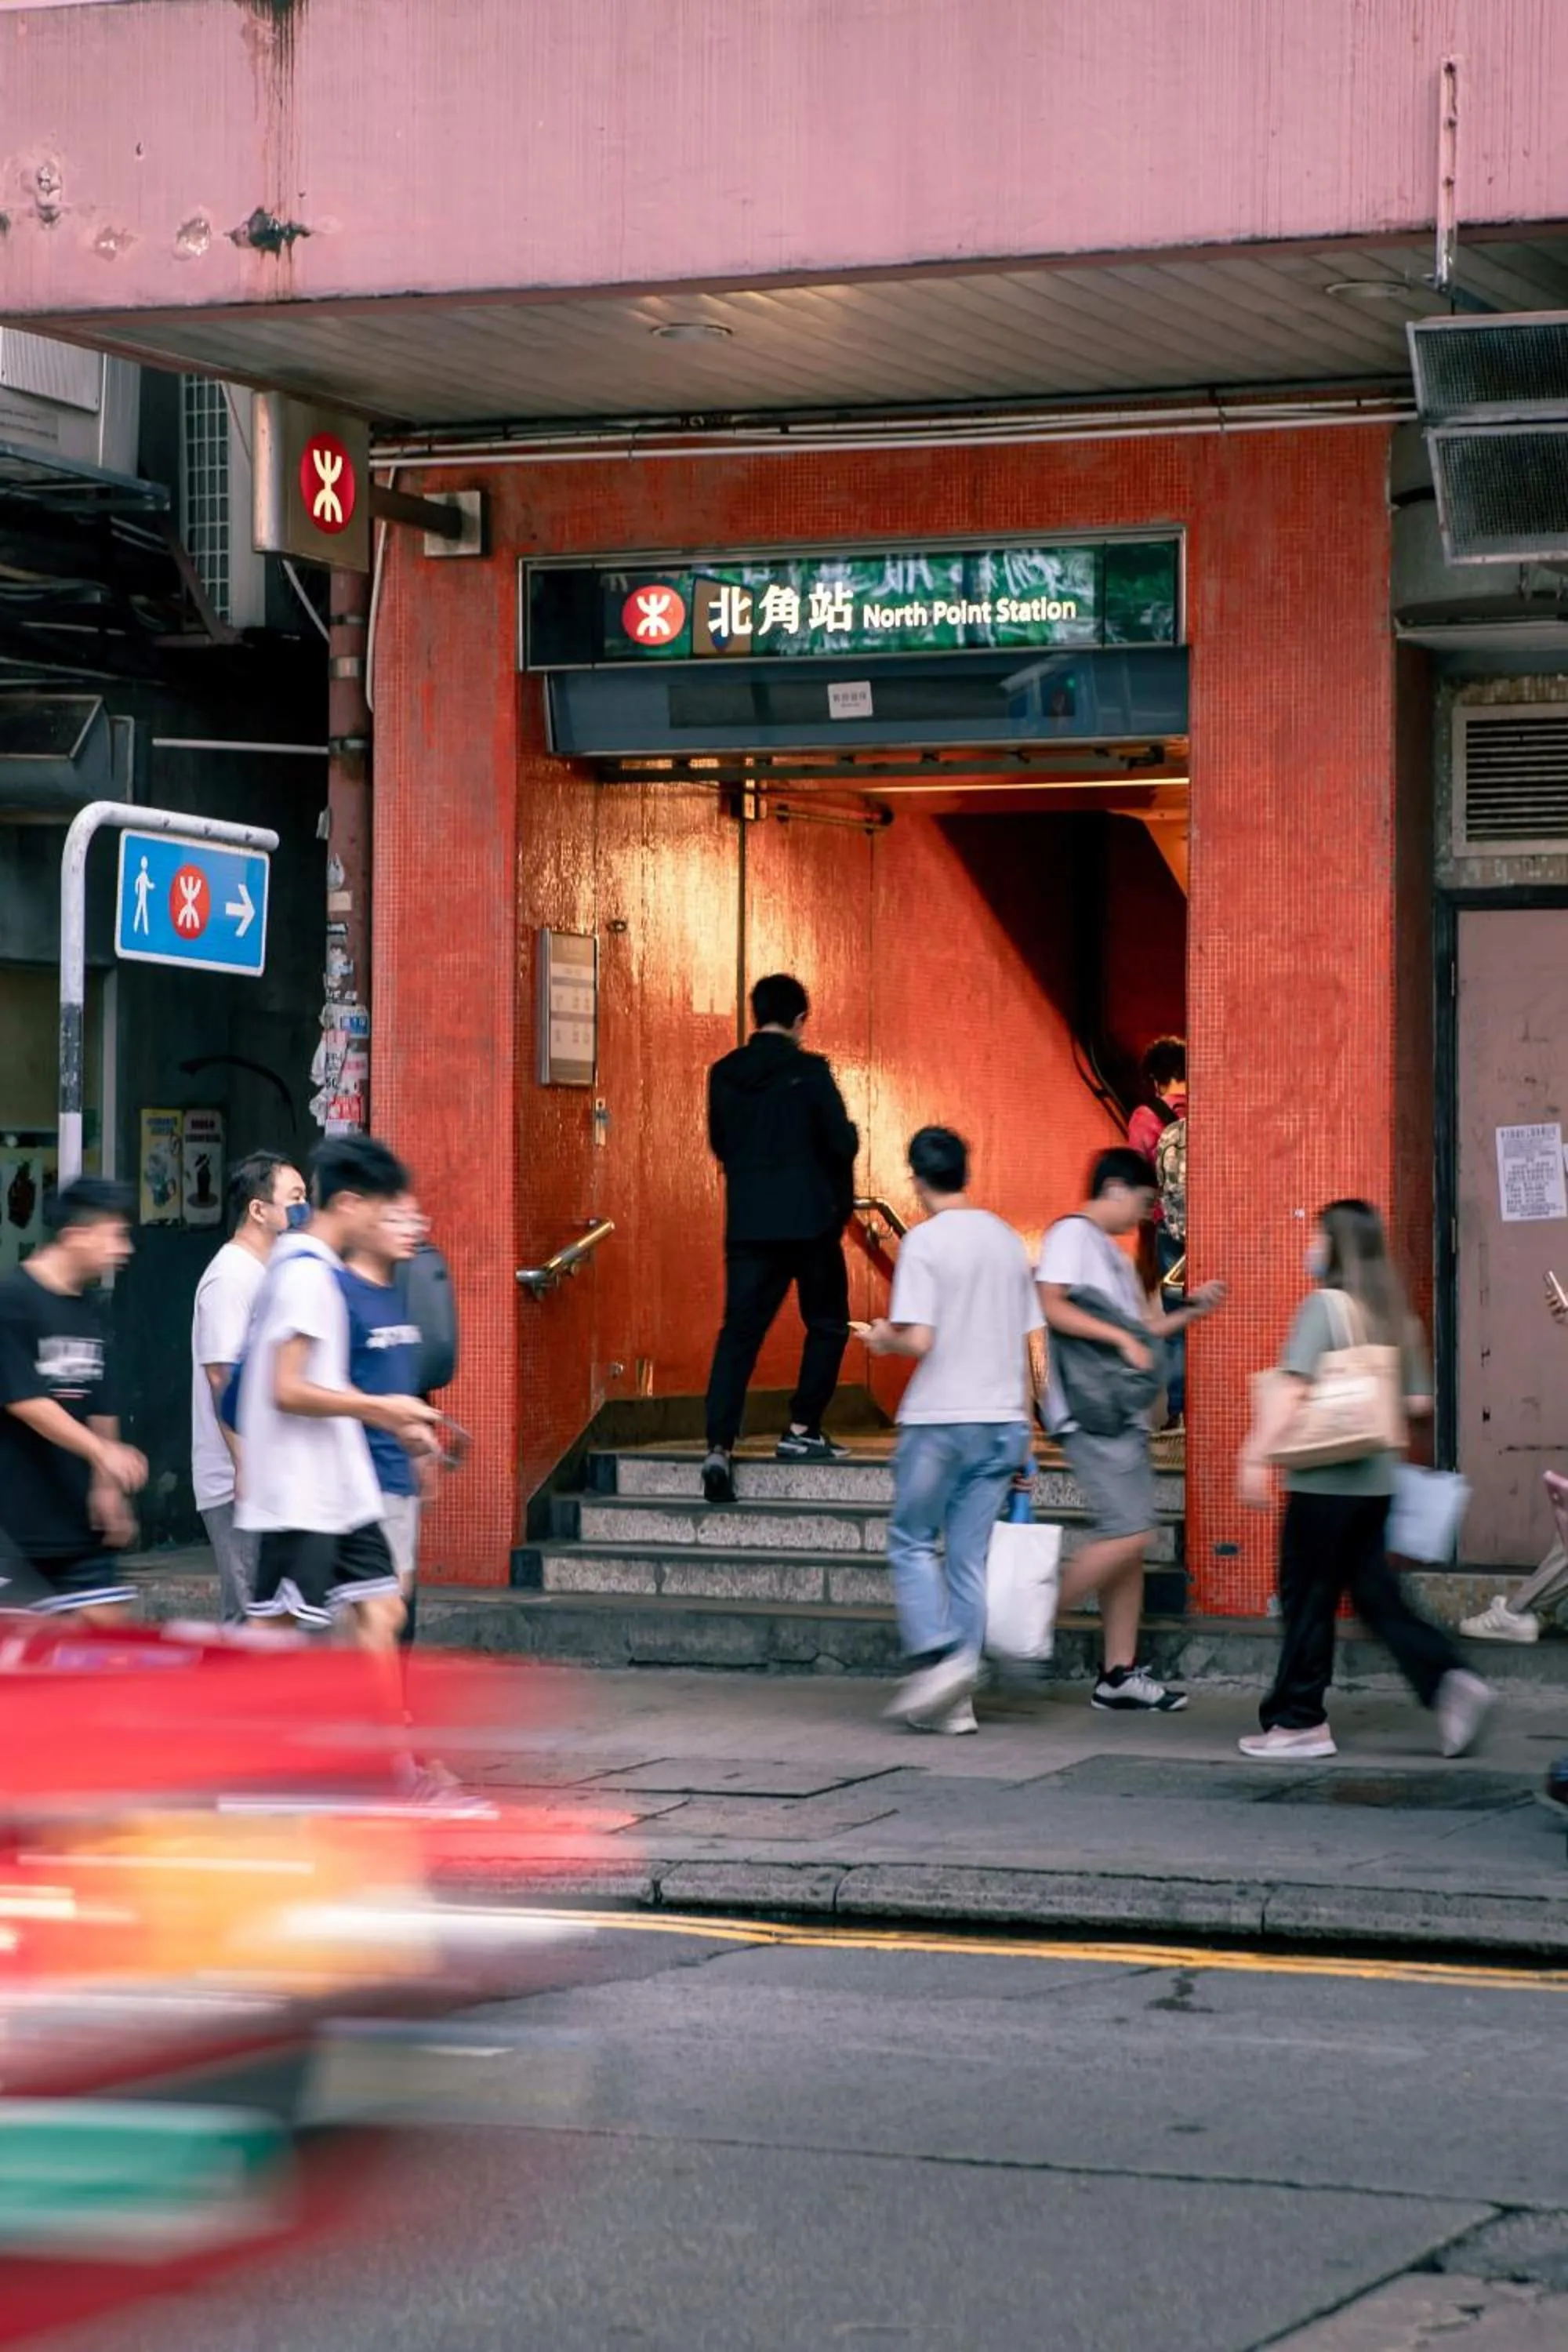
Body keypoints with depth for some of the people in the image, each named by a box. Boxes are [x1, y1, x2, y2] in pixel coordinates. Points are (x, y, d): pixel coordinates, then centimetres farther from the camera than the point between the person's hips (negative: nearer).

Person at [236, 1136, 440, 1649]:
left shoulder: (317, 1270, 14)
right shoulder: (306, 1274, -16)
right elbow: (287, 1390, -22)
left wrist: (395, 1424, 16)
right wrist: (380, 1407, -15)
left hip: (339, 1491, 10)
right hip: (297, 1496, -10)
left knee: (380, 1611, 8)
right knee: (273, 1626, -5)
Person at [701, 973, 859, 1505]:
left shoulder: (724, 1075, 4)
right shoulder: (809, 1071, -9)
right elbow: (842, 1143, -10)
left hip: (747, 1222, 3)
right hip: (809, 1221, -3)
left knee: (739, 1332, 1)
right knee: (827, 1325, 15)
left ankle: (719, 1445, -13)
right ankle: (801, 1430, 12)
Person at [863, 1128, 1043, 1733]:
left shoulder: (925, 1242, -9)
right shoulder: (1008, 1241, 10)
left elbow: (919, 1341, -17)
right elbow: (1026, 1345, 13)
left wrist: (883, 1338, 5)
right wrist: (1020, 1431, 18)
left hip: (938, 1420, -5)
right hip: (1002, 1420, 5)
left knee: (910, 1543, 9)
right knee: (970, 1557, 7)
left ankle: (938, 1656, -10)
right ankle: (958, 1698, 6)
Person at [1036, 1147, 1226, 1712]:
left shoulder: (1116, 1256, 25)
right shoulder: (1073, 1234, -4)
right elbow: (1051, 1306, -16)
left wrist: (1190, 1310, 19)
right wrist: (1122, 1338, -18)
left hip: (1123, 1414, 10)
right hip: (1091, 1414, -10)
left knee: (1129, 1544, 6)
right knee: (1128, 1533, -17)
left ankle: (1119, 1675, 7)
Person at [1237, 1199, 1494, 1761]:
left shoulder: (1324, 1306, -11)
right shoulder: (1395, 1316, 10)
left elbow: (1290, 1389, -20)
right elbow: (1418, 1402, 13)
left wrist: (1257, 1456, -21)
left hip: (1324, 1478, -7)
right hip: (1375, 1478, 7)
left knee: (1307, 1598, 2)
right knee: (1375, 1593, 11)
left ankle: (1299, 1722, 7)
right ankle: (1448, 1681, -5)